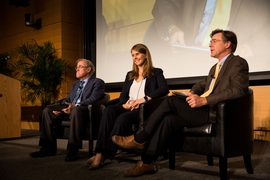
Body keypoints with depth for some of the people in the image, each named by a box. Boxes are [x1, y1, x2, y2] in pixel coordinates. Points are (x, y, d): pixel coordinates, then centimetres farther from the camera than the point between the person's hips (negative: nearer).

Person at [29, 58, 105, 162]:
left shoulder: (98, 82, 3)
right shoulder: (75, 84, 29)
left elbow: (93, 99, -13)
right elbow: (68, 100, 23)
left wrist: (75, 106, -28)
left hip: (84, 111, -8)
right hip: (69, 110, 8)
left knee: (76, 111, -40)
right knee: (47, 110, -10)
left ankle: (73, 150, -36)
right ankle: (49, 148, -9)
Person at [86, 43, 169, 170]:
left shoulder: (156, 72, 8)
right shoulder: (130, 75, 25)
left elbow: (164, 89, -11)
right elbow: (123, 95, 17)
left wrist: (144, 99, -23)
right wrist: (125, 104, -8)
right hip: (128, 108, 5)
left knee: (122, 118, -36)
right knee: (109, 110, -29)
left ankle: (104, 155, -30)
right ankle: (100, 152, -36)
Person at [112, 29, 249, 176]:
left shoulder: (238, 63, -5)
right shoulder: (215, 68, 25)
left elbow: (238, 90, -20)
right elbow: (202, 84, 28)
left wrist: (204, 100, -26)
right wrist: (193, 93, 1)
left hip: (216, 112, -8)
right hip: (205, 109, 8)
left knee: (171, 100, -18)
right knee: (169, 119, -14)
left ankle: (139, 139, -8)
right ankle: (147, 163, -13)